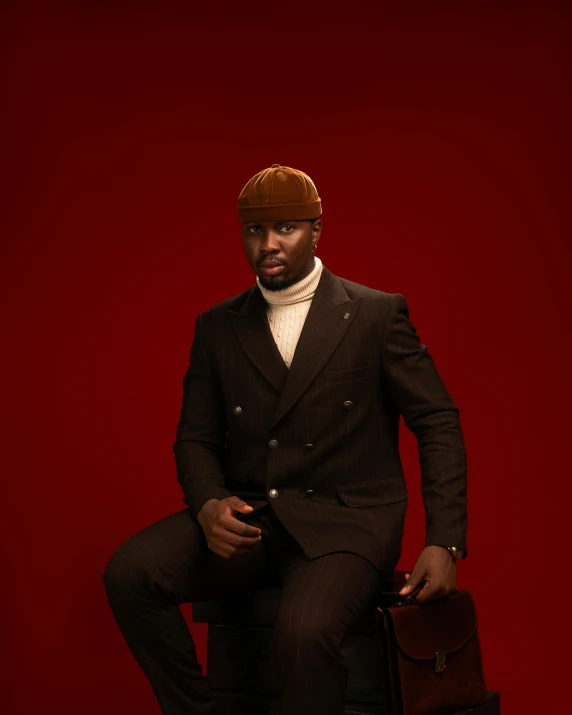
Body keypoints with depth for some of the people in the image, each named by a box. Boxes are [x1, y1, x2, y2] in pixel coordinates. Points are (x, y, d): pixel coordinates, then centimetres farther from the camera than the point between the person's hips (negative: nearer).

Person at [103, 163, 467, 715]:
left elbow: (438, 423, 2)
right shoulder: (218, 327, 12)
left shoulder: (376, 315, 2)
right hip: (244, 519, 4)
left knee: (303, 632, -35)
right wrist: (208, 504, -11)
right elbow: (195, 438, 13)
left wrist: (443, 544, -8)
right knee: (129, 571, -23)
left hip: (343, 522, -4)